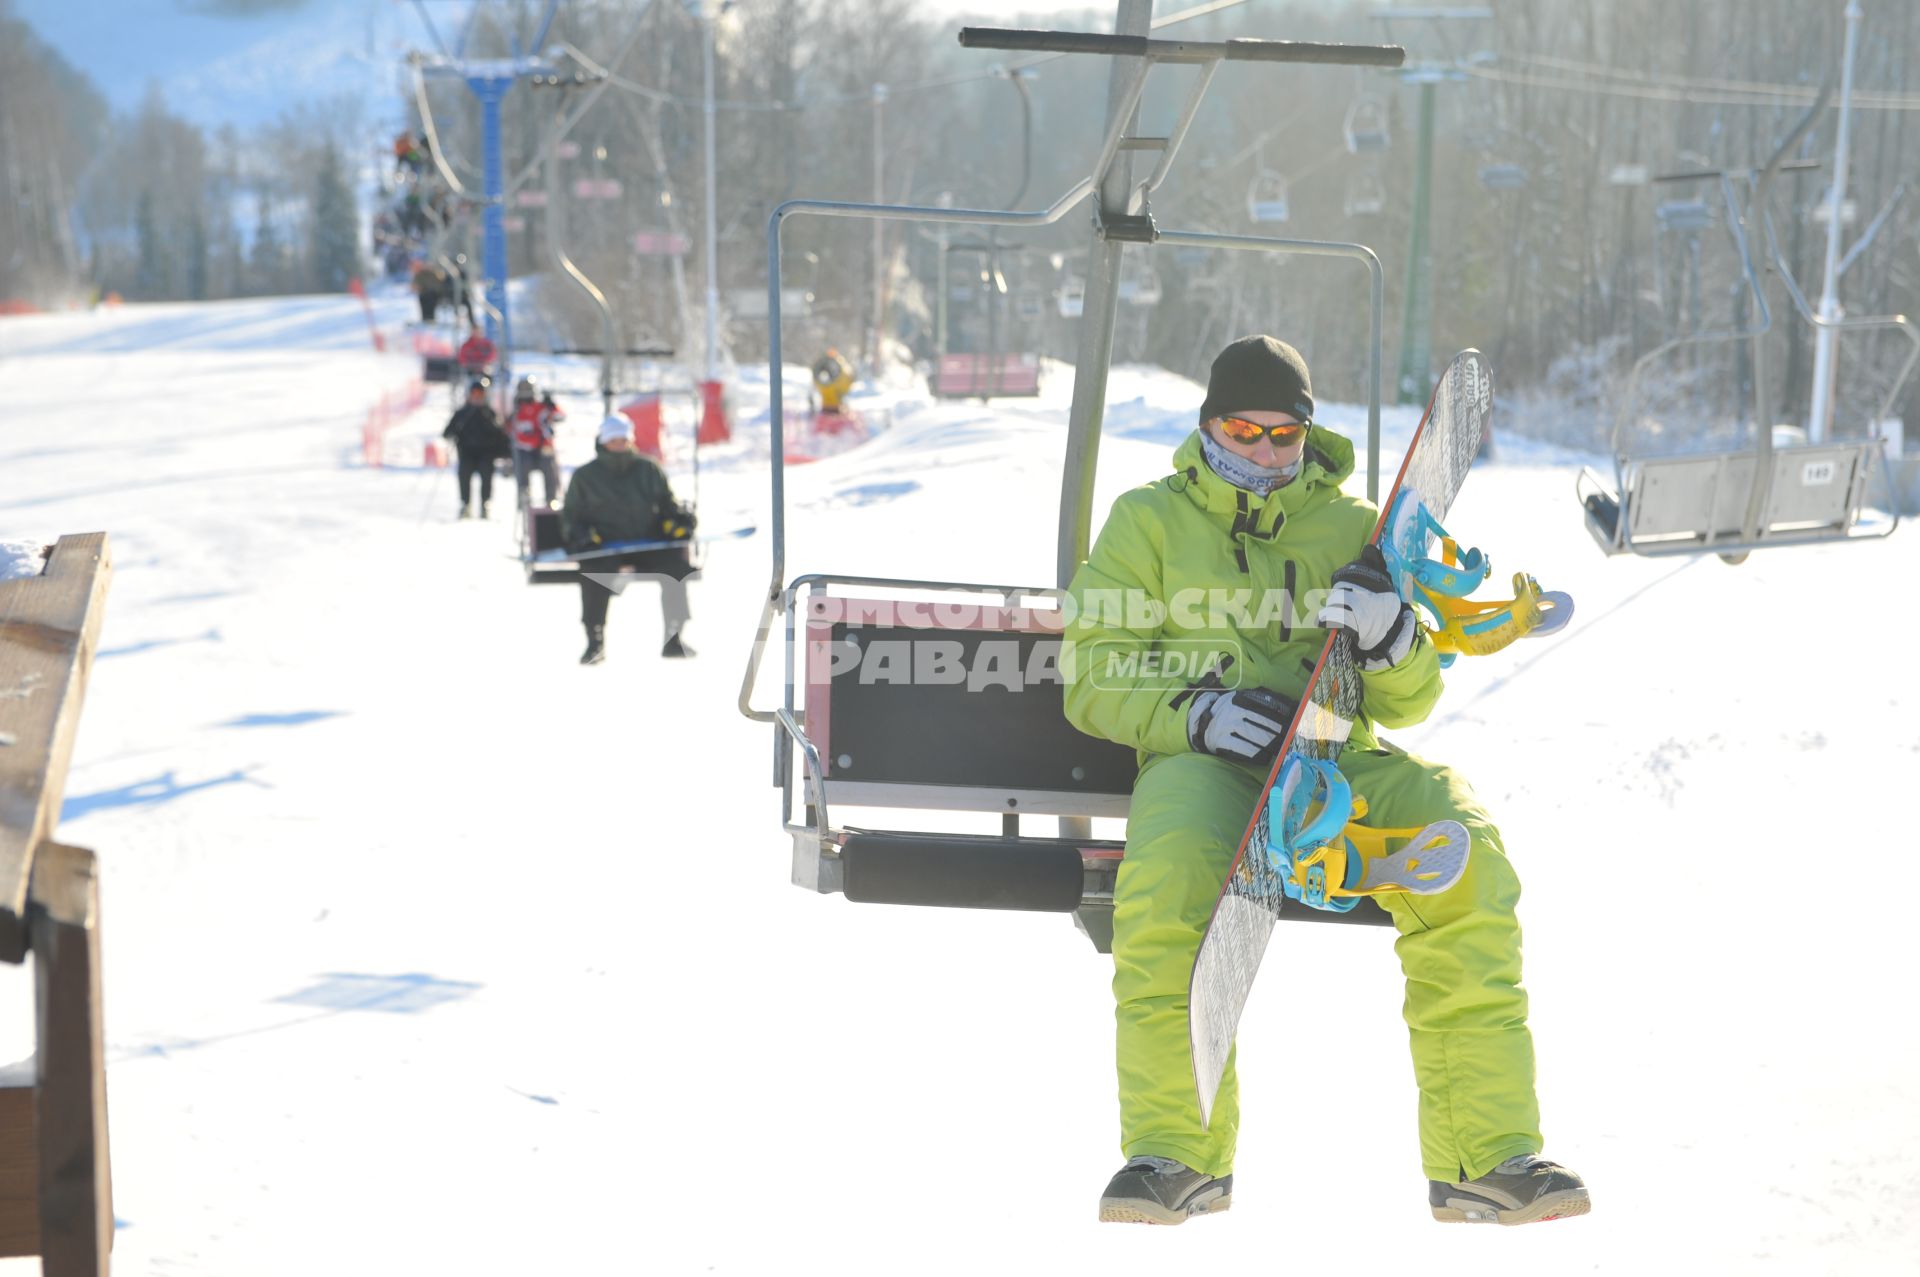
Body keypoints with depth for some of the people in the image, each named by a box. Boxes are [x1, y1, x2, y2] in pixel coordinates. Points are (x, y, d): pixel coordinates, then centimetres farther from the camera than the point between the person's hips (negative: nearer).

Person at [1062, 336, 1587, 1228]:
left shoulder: (1353, 529, 19)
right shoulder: (1150, 521, 15)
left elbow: (1407, 704, 15)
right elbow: (1093, 680, 7)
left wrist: (1390, 641, -9)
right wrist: (1194, 711, -13)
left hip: (1339, 759, 2)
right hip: (1202, 763, -2)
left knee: (1465, 857, -29)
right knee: (1170, 867, -38)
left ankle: (1486, 1156, -25)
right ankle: (1175, 1151, -26)